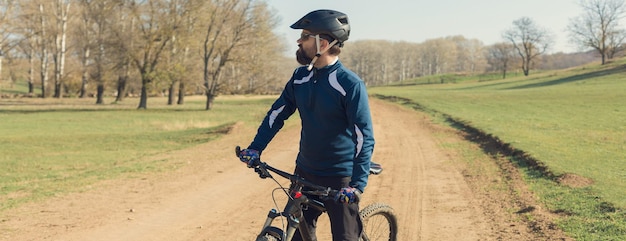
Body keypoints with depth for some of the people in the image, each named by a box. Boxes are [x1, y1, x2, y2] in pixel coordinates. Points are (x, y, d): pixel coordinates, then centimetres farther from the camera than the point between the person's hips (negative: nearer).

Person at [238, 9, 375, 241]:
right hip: (305, 173, 6)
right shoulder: (300, 76, 1)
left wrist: (357, 184, -26)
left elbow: (365, 138, -19)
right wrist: (255, 148, 0)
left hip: (340, 179, -6)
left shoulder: (350, 84, -18)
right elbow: (277, 113, 10)